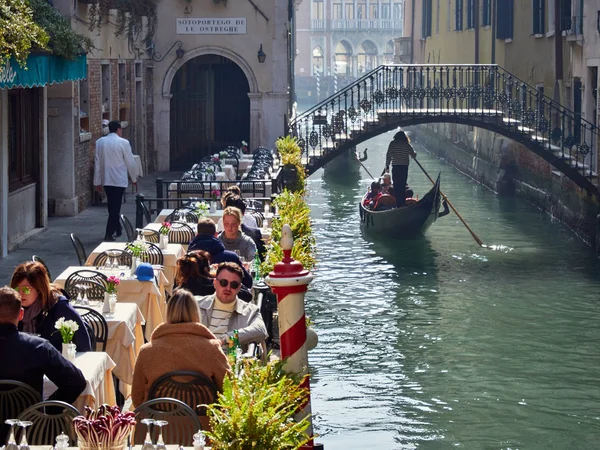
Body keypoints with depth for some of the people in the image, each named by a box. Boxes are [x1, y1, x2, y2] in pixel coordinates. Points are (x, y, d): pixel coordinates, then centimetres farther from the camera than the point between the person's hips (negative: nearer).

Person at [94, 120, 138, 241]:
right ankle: (109, 234, -8)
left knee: (112, 206, 18)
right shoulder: (123, 143, -10)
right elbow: (130, 162, -4)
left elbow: (97, 163, 5)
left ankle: (117, 230, 31)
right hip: (119, 180, -5)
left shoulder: (100, 142, 2)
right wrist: (134, 178, 10)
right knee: (115, 207, -2)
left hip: (106, 180, 5)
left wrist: (97, 181, 11)